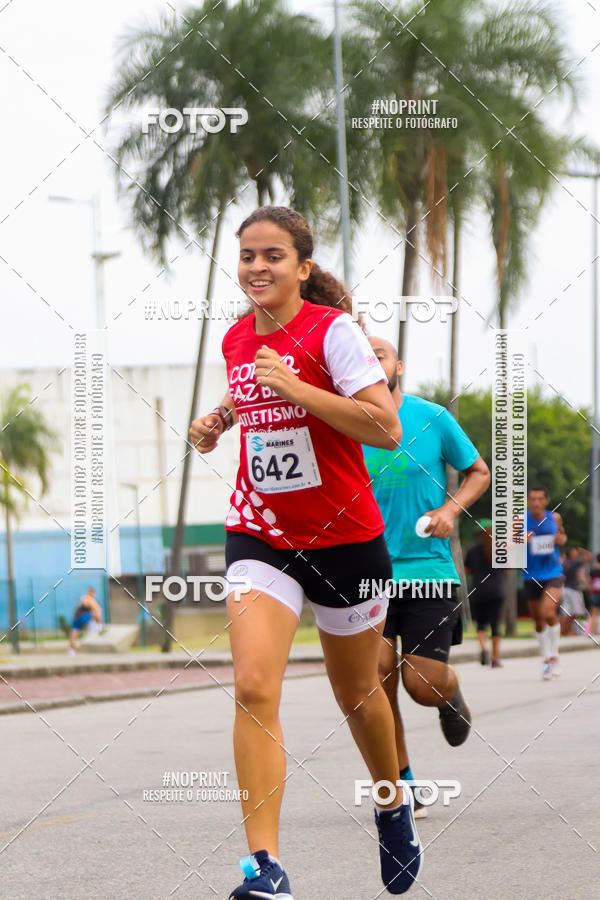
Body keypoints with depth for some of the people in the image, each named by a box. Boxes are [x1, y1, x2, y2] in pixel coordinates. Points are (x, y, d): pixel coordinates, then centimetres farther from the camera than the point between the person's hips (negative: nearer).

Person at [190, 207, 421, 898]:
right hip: (259, 536, 3)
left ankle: (394, 804, 44)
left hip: (344, 537, -3)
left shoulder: (333, 330, -13)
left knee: (356, 695, 14)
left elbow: (387, 429, -22)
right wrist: (217, 422, 7)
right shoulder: (236, 340, 4)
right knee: (253, 688, -18)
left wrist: (293, 387, -26)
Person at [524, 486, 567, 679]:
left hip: (553, 575, -1)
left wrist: (561, 539, -3)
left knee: (548, 613, -22)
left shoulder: (554, 518, 2)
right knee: (539, 622, 9)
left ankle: (554, 656, -4)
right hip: (531, 577, 1)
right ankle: (546, 659, 27)